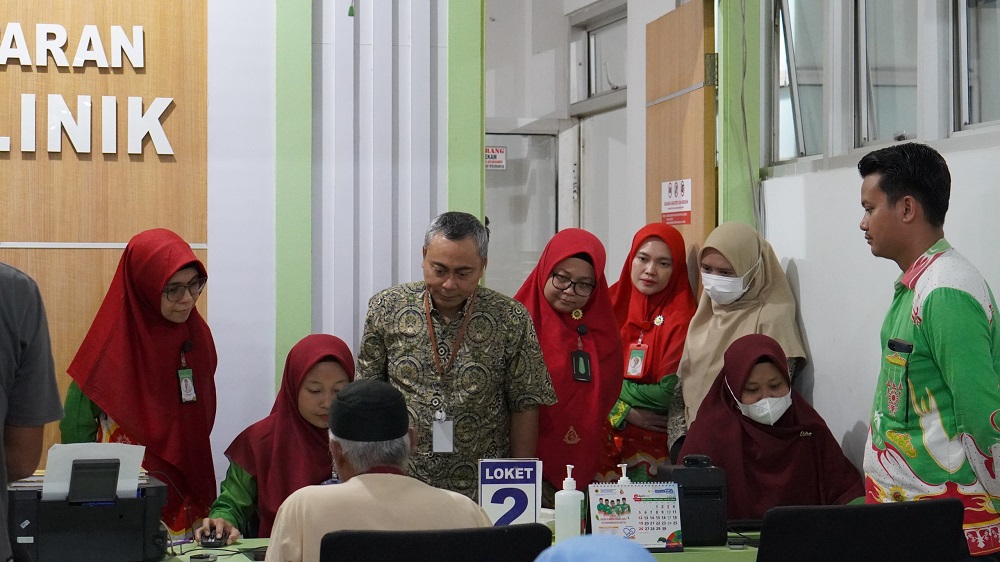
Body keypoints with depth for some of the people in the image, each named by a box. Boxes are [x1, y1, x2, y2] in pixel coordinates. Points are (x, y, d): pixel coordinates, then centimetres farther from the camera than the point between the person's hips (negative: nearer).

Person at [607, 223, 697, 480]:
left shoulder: (681, 319, -6)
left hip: (652, 446, -3)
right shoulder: (612, 303, 6)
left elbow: (669, 394, -12)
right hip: (604, 437, 3)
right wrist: (624, 412, -12)